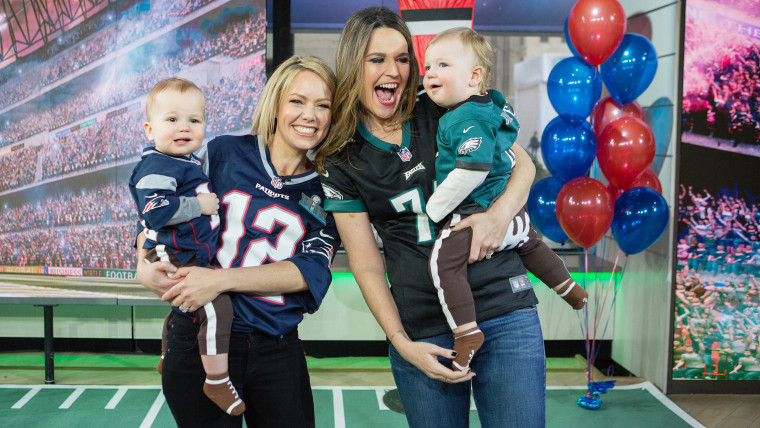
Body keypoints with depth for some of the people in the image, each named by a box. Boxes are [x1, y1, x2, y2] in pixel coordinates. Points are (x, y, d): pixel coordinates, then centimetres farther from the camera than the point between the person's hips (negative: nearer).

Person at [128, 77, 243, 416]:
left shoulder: (187, 163, 12)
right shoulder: (156, 167, -19)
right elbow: (155, 210, -32)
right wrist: (200, 205, -26)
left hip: (191, 258, 11)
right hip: (172, 259, -11)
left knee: (184, 308, 31)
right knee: (216, 307, -24)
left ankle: (167, 360, 54)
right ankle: (217, 380, -14)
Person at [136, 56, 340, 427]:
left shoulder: (327, 192, 2)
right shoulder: (224, 153, 0)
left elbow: (312, 270, -10)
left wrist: (222, 279, -21)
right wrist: (145, 265, -12)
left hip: (278, 351, 1)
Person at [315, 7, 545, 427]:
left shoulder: (443, 113, 2)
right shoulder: (340, 163, 2)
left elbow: (523, 164, 7)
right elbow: (366, 265, 2)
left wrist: (500, 212, -14)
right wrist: (402, 343, -6)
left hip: (505, 315, 0)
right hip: (423, 331, 0)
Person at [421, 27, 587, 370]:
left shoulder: (467, 118, -20)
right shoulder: (493, 107, 12)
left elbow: (473, 170, -30)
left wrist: (436, 207, -20)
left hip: (473, 214, -11)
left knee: (444, 262, -20)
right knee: (529, 242, 34)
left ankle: (467, 332, -25)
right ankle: (570, 289, 53)